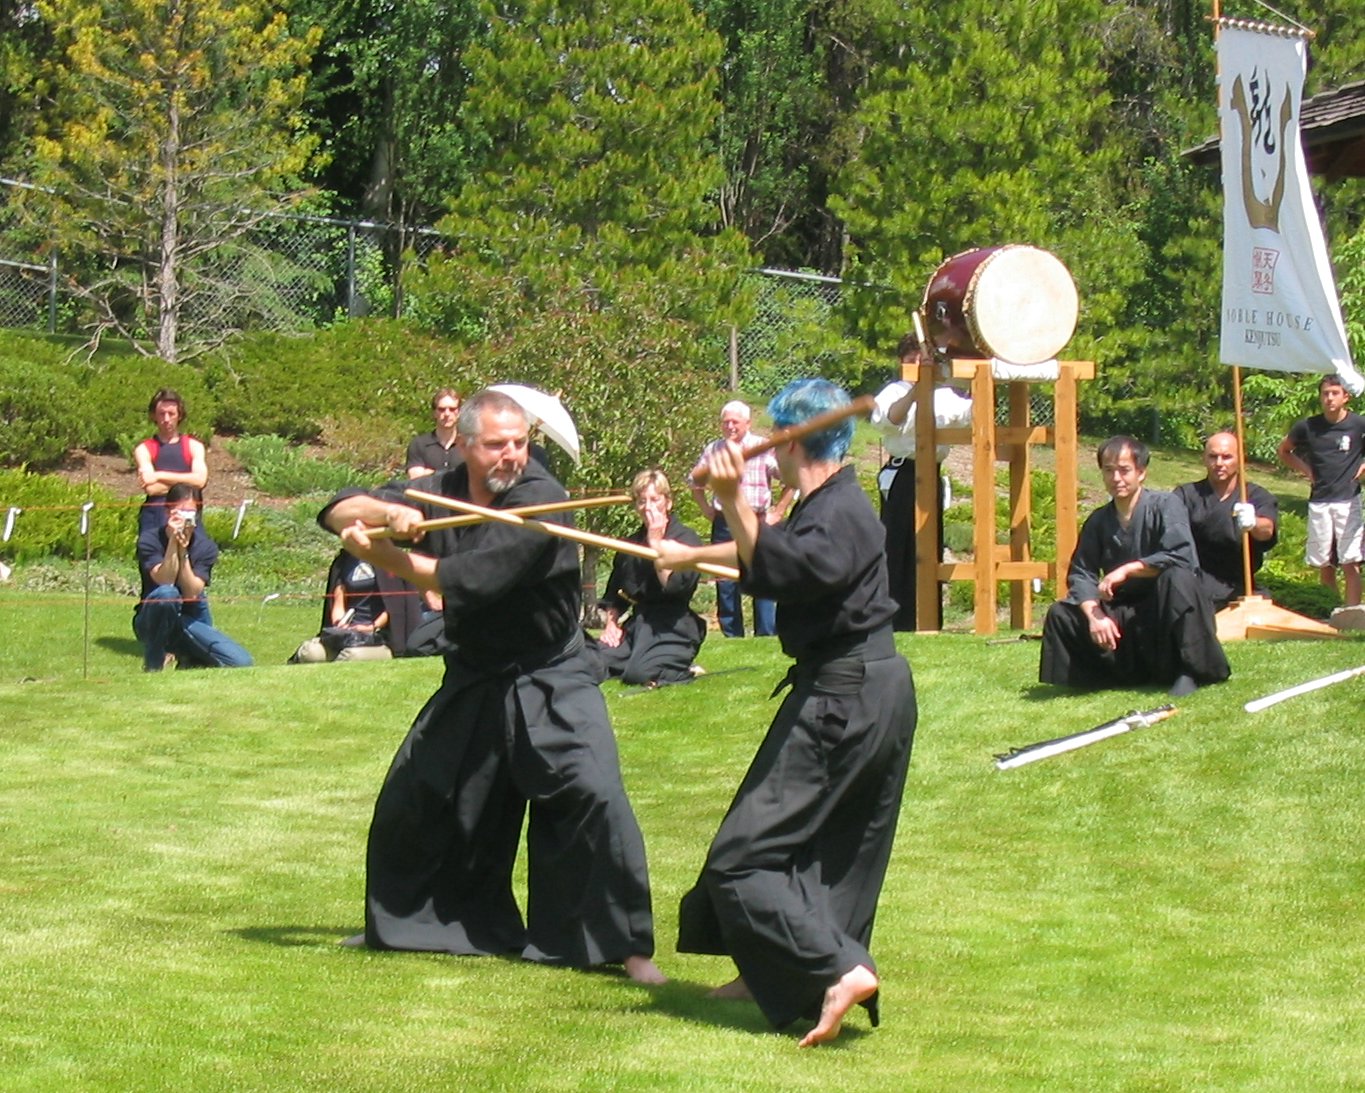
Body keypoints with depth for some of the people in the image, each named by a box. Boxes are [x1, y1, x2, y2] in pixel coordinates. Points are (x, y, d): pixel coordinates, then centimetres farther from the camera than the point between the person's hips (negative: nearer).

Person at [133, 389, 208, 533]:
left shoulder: (194, 446, 9)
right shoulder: (144, 449, 6)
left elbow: (200, 480, -8)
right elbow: (151, 488, -8)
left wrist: (159, 476, -8)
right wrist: (186, 481, -4)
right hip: (155, 519, -1)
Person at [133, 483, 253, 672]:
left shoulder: (206, 547, -5)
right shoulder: (149, 539, -11)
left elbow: (192, 594, -18)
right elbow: (165, 582, -25)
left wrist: (183, 551, -26)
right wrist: (173, 541, -31)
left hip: (192, 623, 3)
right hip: (155, 624, -3)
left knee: (241, 663, -16)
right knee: (166, 594, -38)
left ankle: (188, 660, 14)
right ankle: (153, 663, -16)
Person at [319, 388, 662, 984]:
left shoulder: (539, 498, -21)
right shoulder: (442, 492, -1)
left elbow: (468, 579, -29)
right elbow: (339, 513, -2)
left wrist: (381, 553, -17)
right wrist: (390, 513, -25)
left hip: (549, 682, -6)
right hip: (472, 682, 6)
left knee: (594, 795, -23)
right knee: (410, 801, 13)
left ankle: (625, 945, -14)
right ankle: (404, 922, 37)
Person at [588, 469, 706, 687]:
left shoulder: (687, 539, -4)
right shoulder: (632, 543, 15)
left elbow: (674, 584, -21)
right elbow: (613, 593, 23)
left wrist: (655, 542, -16)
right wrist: (611, 624, 6)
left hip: (673, 626, -7)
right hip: (636, 624, 7)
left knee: (640, 673, -31)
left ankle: (685, 672, 2)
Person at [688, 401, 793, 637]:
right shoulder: (713, 449, 9)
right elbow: (695, 482, 25)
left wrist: (777, 512, -5)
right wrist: (706, 509, 14)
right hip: (723, 525, 4)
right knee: (725, 585, 6)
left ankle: (766, 635, -3)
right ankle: (732, 637, 14)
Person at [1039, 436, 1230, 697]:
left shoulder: (1165, 505, -9)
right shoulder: (1098, 521, 6)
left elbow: (1179, 556, -24)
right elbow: (1080, 574, 0)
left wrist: (1126, 571, -20)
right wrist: (1095, 614, -19)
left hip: (1165, 608, -5)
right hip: (1126, 614, 5)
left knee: (1176, 578, -36)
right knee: (1060, 614, -9)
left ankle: (1188, 672, -26)